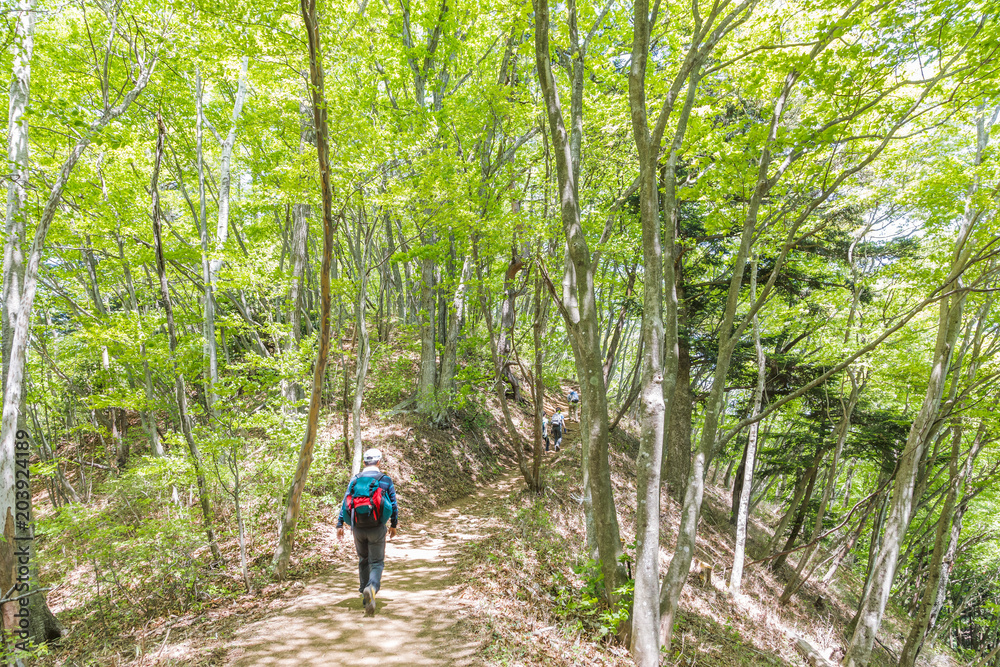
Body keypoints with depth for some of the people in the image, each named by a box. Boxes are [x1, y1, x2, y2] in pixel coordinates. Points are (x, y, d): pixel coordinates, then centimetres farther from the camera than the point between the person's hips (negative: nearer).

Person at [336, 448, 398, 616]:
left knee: (363, 560, 21)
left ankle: (365, 593, 25)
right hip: (377, 528, -2)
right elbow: (393, 504, 2)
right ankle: (372, 588, -25)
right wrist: (393, 525, 14)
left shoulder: (355, 480, 3)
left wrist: (340, 524, 7)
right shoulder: (386, 480, -1)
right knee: (377, 562, 3)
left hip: (358, 528, 2)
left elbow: (345, 503, 2)